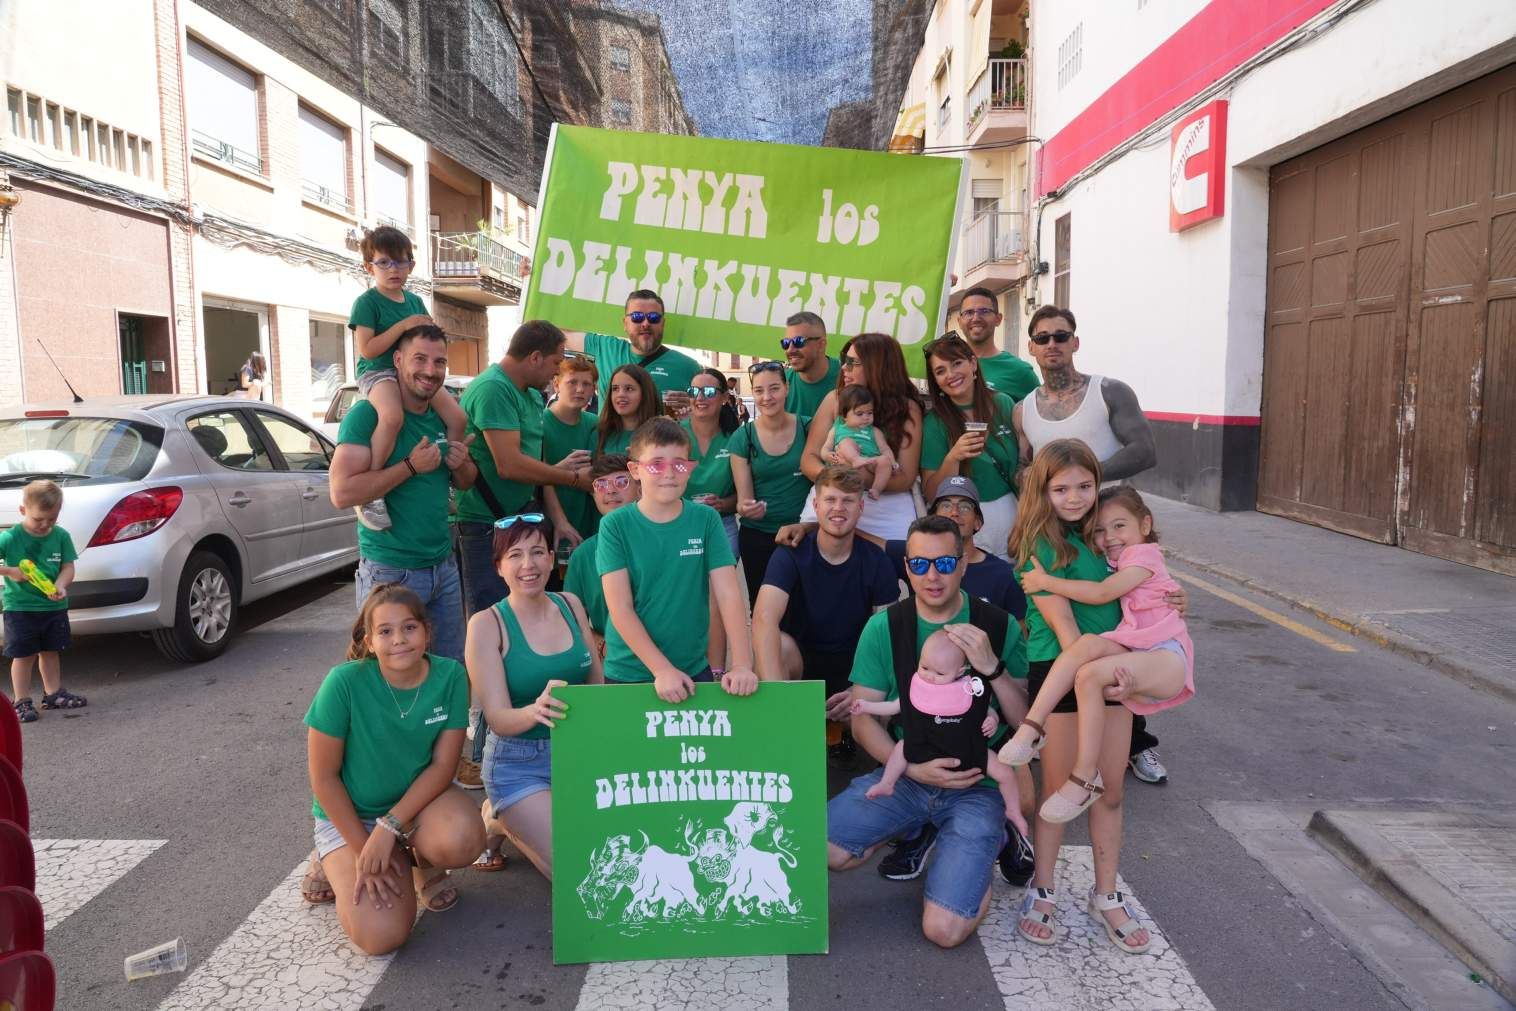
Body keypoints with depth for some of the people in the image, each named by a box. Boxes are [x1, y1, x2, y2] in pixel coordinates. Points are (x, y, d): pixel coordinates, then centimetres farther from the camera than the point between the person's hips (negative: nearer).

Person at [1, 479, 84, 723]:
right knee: (23, 655, 2)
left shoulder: (61, 536, -3)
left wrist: (60, 586, -20)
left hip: (54, 606, 4)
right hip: (20, 608, -4)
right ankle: (21, 701, 12)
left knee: (51, 651, 16)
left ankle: (53, 693, 29)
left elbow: (68, 567, -3)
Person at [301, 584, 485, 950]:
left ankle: (425, 864, 6)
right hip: (349, 813, -2)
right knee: (381, 935, -19)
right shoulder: (345, 682, -23)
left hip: (419, 797, 2)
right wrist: (363, 849, -15)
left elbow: (443, 765, -12)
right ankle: (336, 862, 13)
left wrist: (389, 828, -23)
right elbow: (324, 777, -15)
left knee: (461, 840, -33)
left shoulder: (450, 676, -16)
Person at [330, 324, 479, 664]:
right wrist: (411, 466, -21)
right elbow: (342, 493, -21)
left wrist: (462, 463, -2)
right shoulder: (368, 414, -12)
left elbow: (465, 482, 20)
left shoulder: (443, 417, 9)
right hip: (390, 570, -6)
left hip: (444, 566, 7)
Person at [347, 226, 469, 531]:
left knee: (457, 417, -7)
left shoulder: (414, 301, 15)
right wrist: (403, 325, -17)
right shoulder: (366, 302, -5)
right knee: (392, 416, -39)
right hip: (378, 372, -7)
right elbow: (366, 349, -16)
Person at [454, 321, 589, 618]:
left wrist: (558, 518, 4)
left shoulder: (532, 395, 12)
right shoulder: (493, 389, -18)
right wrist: (574, 479, -13)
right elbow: (509, 465, -25)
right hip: (486, 527, -9)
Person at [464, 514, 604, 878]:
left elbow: (597, 684, 9)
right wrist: (535, 711, -39)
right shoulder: (486, 624, -13)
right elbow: (498, 720, -17)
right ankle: (498, 820, 13)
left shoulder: (570, 605, 0)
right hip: (519, 763, -5)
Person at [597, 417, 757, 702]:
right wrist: (662, 669, -22)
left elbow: (728, 593, -9)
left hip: (695, 670, 1)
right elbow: (620, 608, -13)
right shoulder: (615, 525, -8)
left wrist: (742, 664, -20)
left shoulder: (706, 520, -4)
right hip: (628, 674, -1)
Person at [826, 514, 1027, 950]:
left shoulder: (998, 626, -4)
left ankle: (985, 841, 13)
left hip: (977, 784, -2)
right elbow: (864, 719, -1)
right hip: (905, 774, 2)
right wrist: (913, 769, -16)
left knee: (944, 929, -18)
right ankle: (914, 832, 10)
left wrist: (992, 667, -22)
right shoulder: (884, 627, -2)